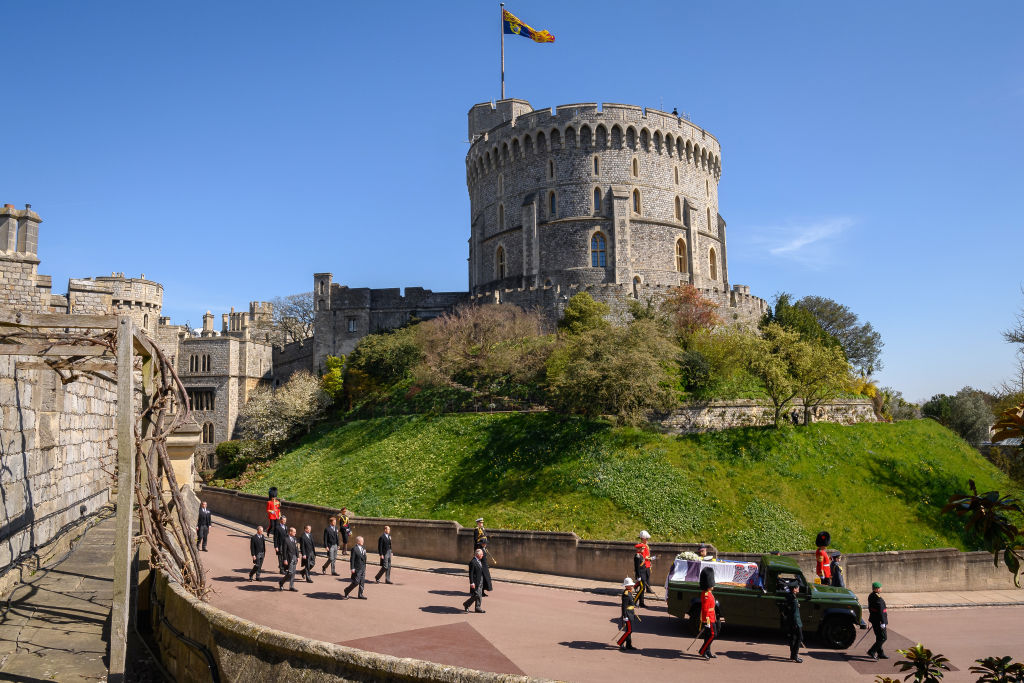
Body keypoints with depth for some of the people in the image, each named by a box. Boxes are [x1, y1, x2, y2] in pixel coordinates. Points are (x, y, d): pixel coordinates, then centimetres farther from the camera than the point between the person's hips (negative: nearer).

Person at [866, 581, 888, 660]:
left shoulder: (871, 596, 9)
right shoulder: (878, 598, -22)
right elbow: (880, 611, -23)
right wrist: (883, 623, -22)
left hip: (874, 620, 10)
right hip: (878, 621, -10)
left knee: (879, 637, 18)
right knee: (883, 638, -2)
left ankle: (880, 654, 25)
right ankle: (871, 651, -5)